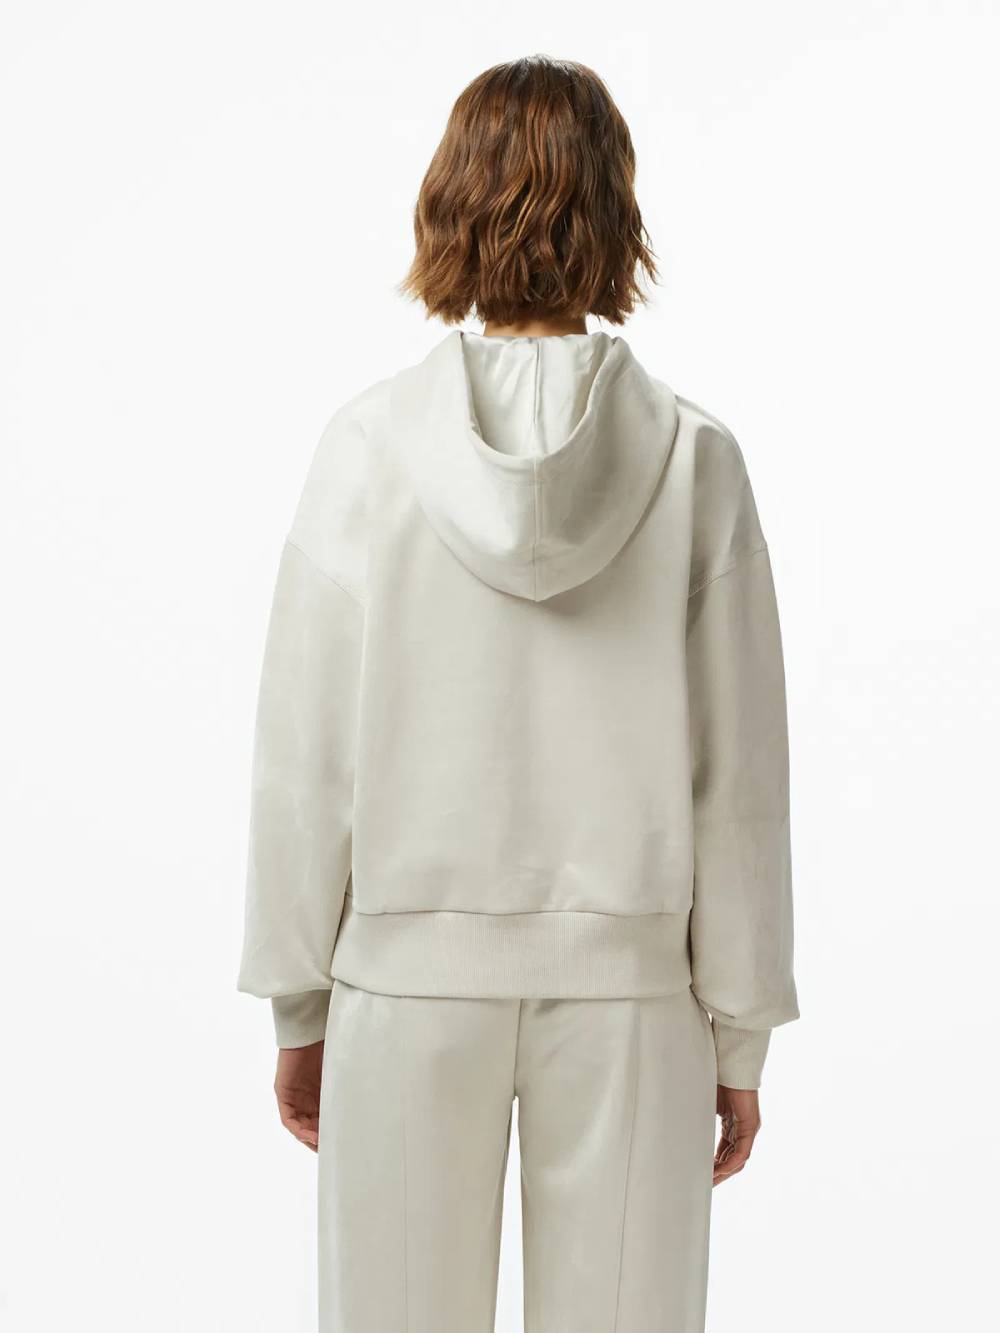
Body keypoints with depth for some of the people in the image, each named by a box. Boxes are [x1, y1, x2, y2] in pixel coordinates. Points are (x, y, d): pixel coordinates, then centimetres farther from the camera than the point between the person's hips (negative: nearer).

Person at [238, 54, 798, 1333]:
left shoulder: (371, 442, -7)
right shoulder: (692, 458, -6)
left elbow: (305, 755, -4)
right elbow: (737, 775, -4)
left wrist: (297, 1001, 7)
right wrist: (739, 1036, 5)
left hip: (410, 972, 0)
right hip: (627, 982, 0)